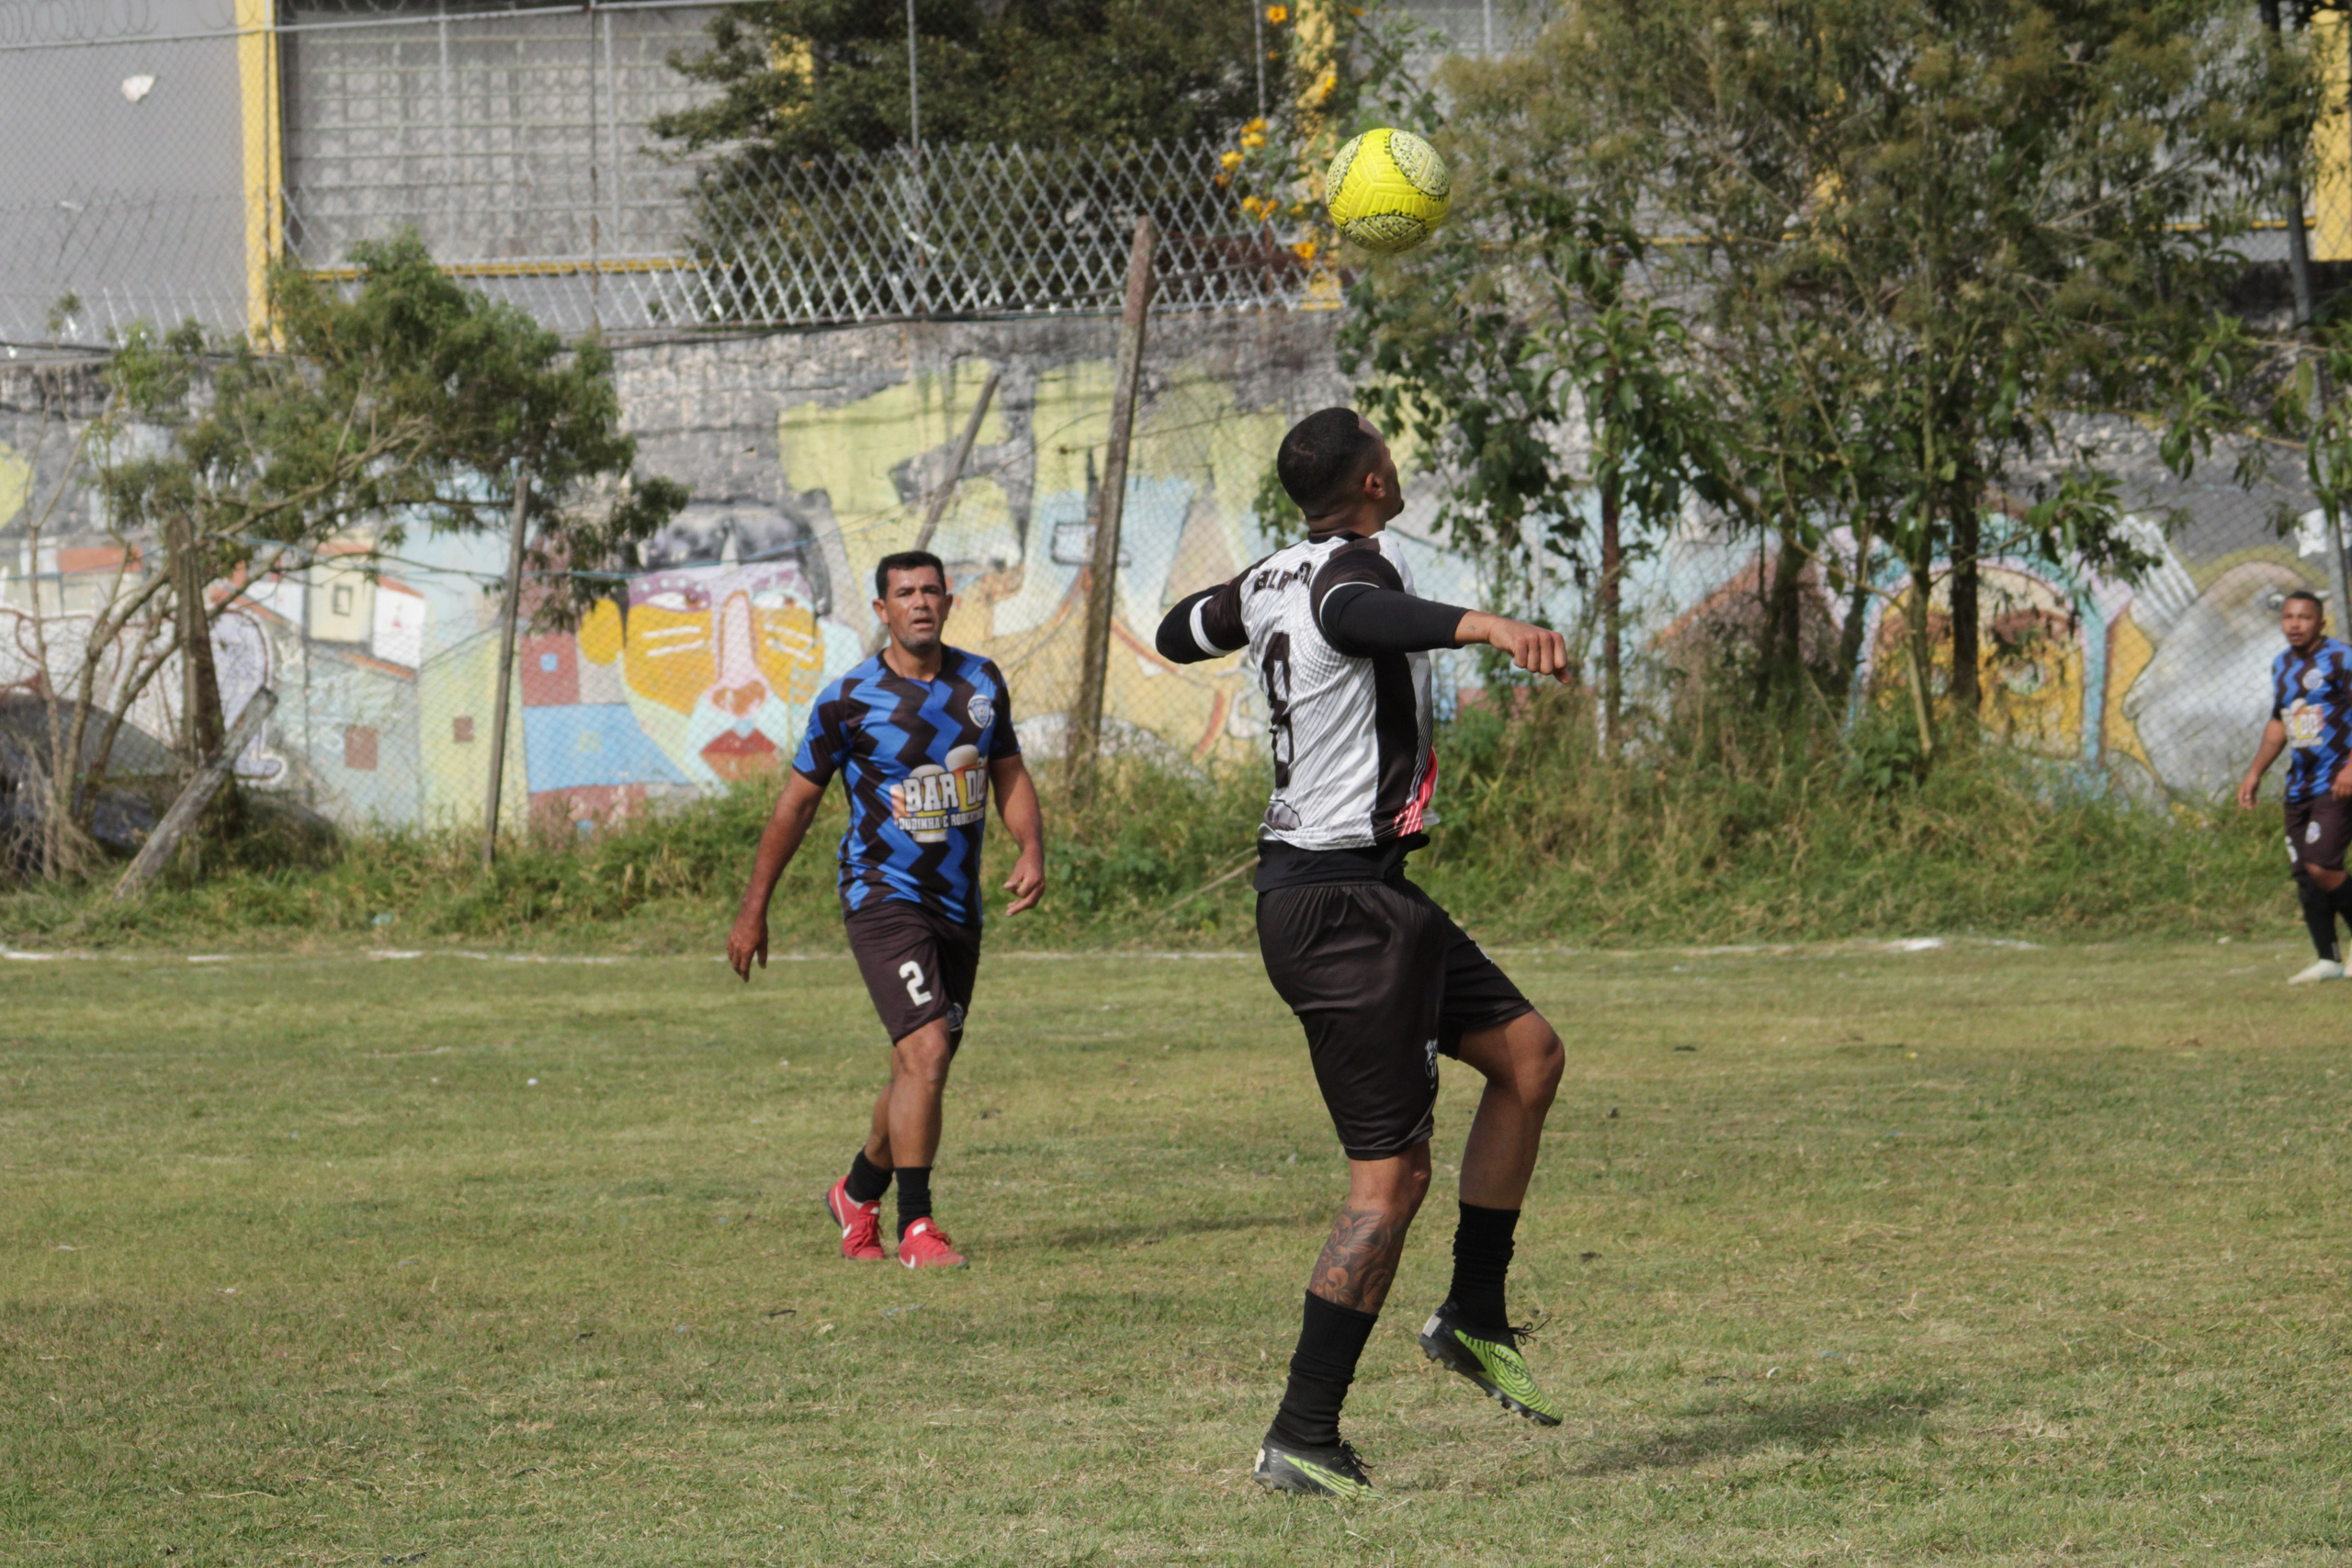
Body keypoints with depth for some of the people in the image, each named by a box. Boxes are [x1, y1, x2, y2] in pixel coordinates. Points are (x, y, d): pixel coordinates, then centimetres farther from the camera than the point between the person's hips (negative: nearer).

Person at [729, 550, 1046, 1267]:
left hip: (958, 905, 6)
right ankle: (916, 1227, -13)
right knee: (926, 1051, -20)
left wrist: (1032, 850, -5)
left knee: (921, 1070, 12)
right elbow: (797, 803, -1)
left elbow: (1009, 775, 15)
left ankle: (859, 1193, 35)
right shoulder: (849, 699, -9)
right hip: (884, 900, -6)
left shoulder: (982, 682, 5)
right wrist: (753, 909, 2)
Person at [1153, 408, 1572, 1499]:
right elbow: (1360, 614, -42)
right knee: (1391, 1173, -8)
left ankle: (1475, 1318, 22)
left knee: (1527, 1052, 17)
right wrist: (1485, 625, -57)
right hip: (1347, 902, -10)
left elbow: (1181, 631, 32)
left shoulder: (1268, 580, 10)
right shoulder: (1356, 563, -15)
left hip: (1302, 883, 10)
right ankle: (1301, 1442, -8)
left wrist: (1224, 609, 54)